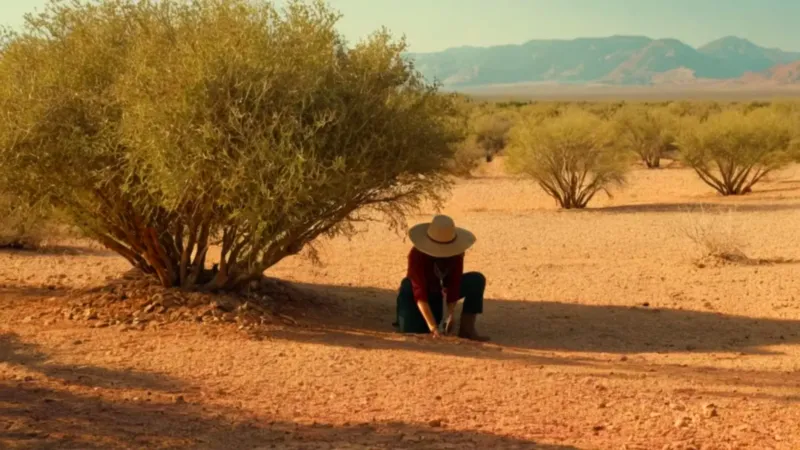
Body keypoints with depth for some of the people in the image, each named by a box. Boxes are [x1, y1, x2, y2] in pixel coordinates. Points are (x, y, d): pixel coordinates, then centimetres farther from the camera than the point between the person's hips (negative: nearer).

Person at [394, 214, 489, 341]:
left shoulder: (456, 253, -22)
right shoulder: (417, 255, -33)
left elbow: (454, 284, -22)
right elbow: (420, 292, -38)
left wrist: (450, 316, -30)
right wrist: (432, 326, -45)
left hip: (440, 291, 3)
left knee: (477, 280, -20)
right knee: (411, 330, -25)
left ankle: (466, 328, -17)